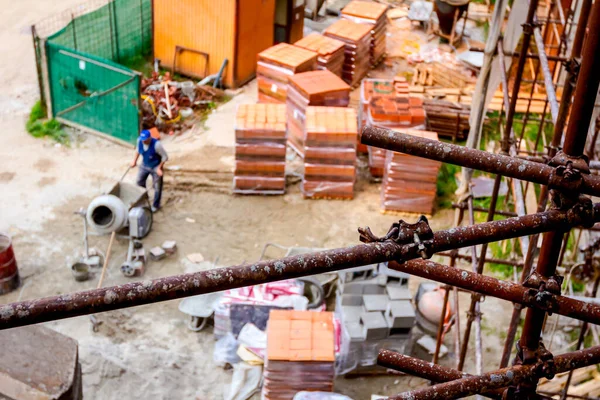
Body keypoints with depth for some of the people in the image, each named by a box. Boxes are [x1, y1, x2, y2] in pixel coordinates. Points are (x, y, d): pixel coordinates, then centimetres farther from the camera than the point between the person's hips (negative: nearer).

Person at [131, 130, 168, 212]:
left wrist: (159, 168, -18)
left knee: (157, 187, 9)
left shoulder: (156, 144, -36)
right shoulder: (139, 140, -20)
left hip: (155, 167, -5)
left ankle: (156, 205, 31)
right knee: (140, 182, 20)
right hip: (144, 165, 5)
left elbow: (165, 156, -23)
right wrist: (135, 161, 8)